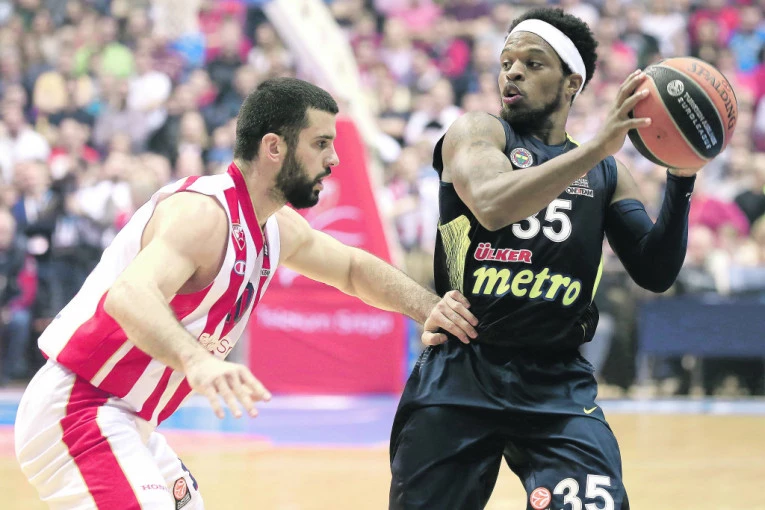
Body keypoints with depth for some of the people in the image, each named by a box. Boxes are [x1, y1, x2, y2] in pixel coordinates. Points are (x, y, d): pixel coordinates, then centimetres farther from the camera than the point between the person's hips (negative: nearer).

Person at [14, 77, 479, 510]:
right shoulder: (203, 212, -23)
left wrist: (430, 309, 9)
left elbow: (353, 269, 27)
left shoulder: (278, 228, 8)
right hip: (77, 413, -11)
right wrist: (196, 361, -60)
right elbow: (129, 295, -42)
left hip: (126, 421, 11)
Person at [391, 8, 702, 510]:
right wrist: (597, 147, -29)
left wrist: (681, 180, -9)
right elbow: (492, 205, -23)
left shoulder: (606, 173, 11)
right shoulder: (476, 132, -1)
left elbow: (656, 272, 4)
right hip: (460, 375, -2)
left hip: (558, 385, 2)